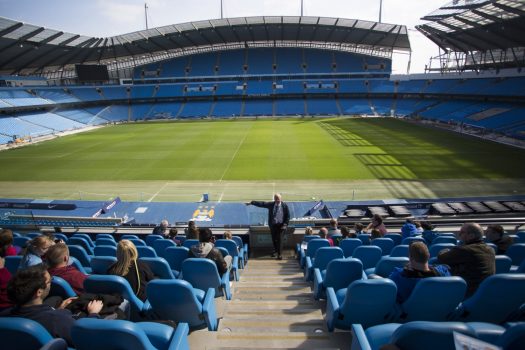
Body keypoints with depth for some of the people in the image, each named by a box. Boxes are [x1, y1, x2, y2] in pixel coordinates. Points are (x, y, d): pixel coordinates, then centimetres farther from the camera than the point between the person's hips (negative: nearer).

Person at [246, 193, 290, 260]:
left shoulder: (285, 206, -7)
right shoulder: (271, 204, -2)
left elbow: (288, 216, -2)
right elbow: (261, 204, -2)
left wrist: (285, 224, -10)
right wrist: (251, 203, -5)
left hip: (281, 225, -3)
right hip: (272, 225, 3)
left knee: (279, 239, -7)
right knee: (274, 239, 14)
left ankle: (280, 254, 5)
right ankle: (275, 251, 40)